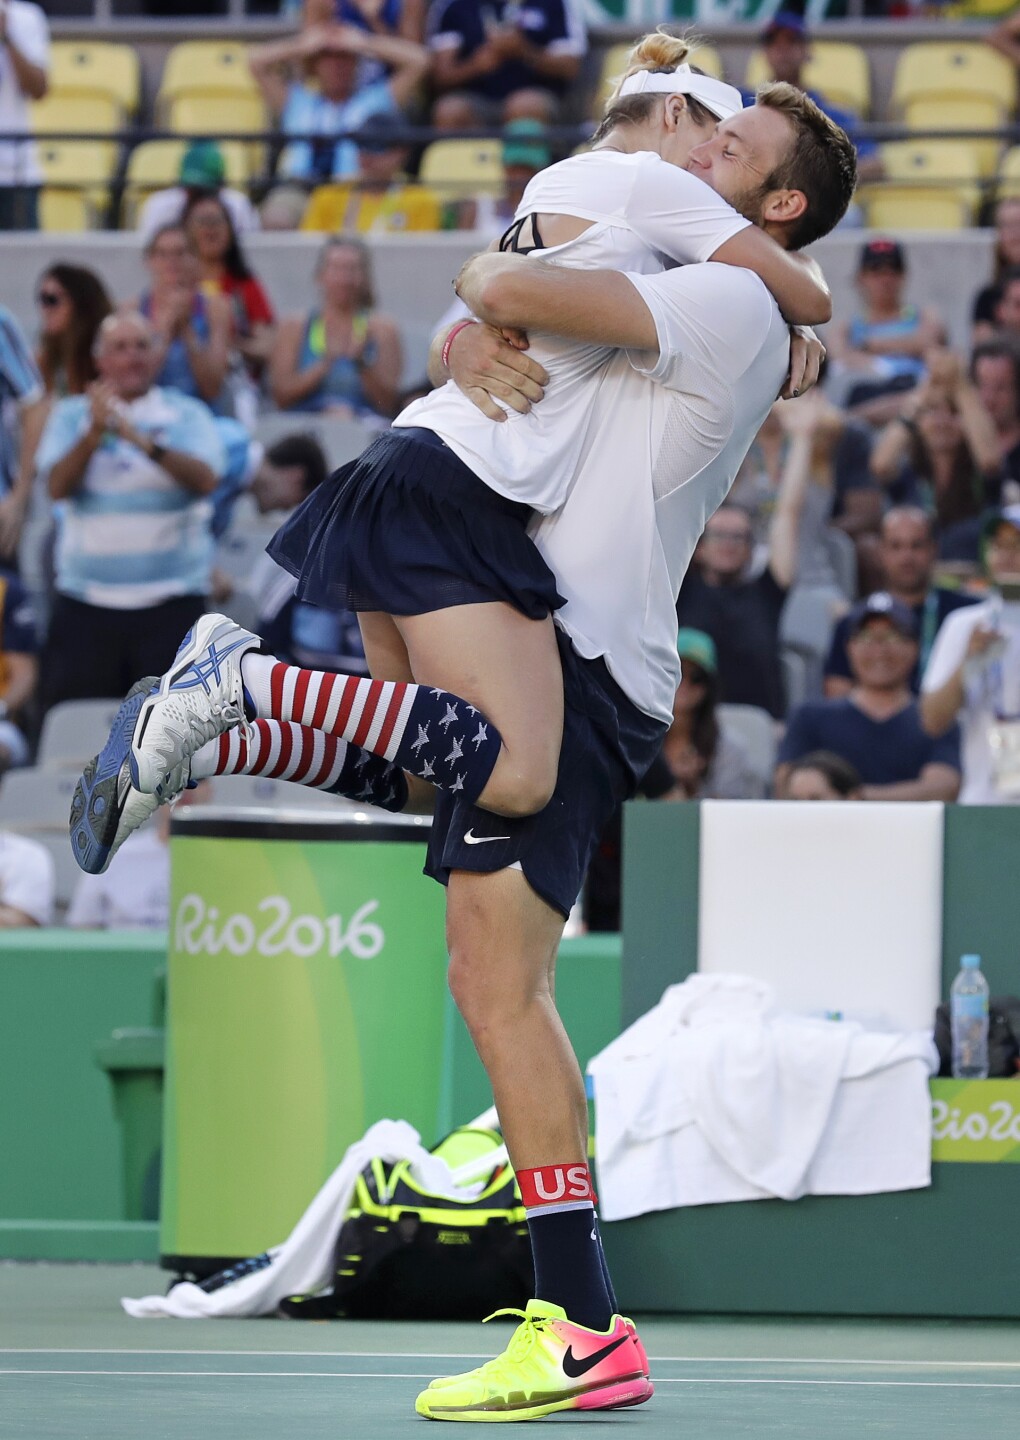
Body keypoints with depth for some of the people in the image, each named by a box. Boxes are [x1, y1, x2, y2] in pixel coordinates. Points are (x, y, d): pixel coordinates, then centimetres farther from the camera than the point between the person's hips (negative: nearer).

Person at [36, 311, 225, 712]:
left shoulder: (187, 415, 5)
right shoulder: (72, 415, 9)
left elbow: (205, 479, -12)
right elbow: (58, 485, -6)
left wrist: (145, 443, -26)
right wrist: (94, 434, -21)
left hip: (171, 601, -1)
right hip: (86, 600, 1)